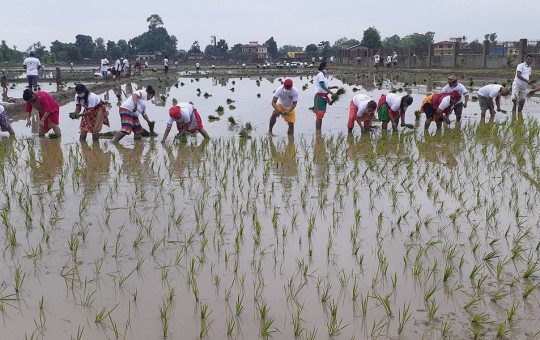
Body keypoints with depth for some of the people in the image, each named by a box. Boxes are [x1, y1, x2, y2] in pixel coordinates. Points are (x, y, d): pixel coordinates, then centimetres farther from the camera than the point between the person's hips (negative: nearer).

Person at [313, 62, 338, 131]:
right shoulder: (320, 74, -11)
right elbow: (323, 86, -21)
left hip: (323, 97, 10)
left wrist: (333, 87, 10)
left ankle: (319, 132, 14)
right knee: (319, 115, -10)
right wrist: (331, 93, -25)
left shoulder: (323, 75, 18)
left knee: (321, 116, 10)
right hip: (319, 96, -10)